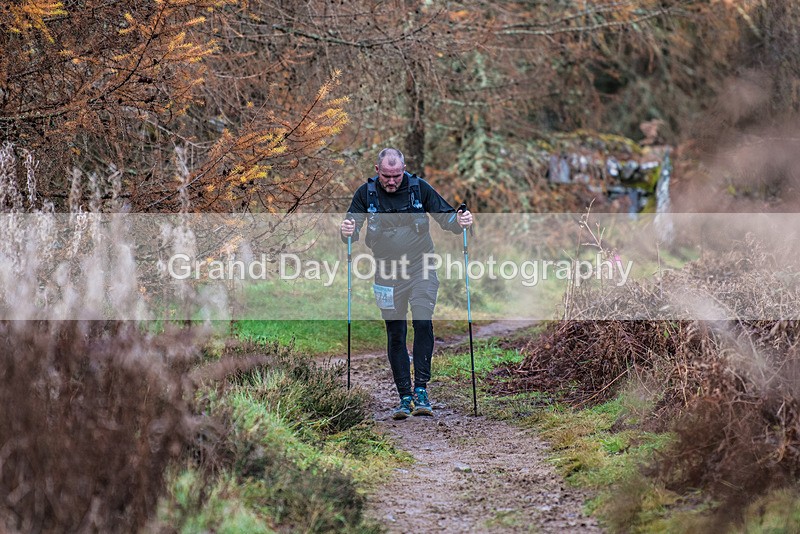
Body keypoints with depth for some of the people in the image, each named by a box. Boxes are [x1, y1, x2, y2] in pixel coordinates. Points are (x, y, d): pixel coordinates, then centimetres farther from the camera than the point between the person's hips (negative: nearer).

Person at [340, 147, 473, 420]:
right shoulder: (366, 193, -2)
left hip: (420, 267, -1)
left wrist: (459, 221, -18)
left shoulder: (419, 188, -3)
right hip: (387, 272, 1)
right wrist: (348, 231, -25)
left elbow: (445, 216, 4)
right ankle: (404, 397, 11)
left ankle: (421, 389, -12)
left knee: (423, 323, -19)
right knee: (395, 334, 4)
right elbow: (352, 224, -2)